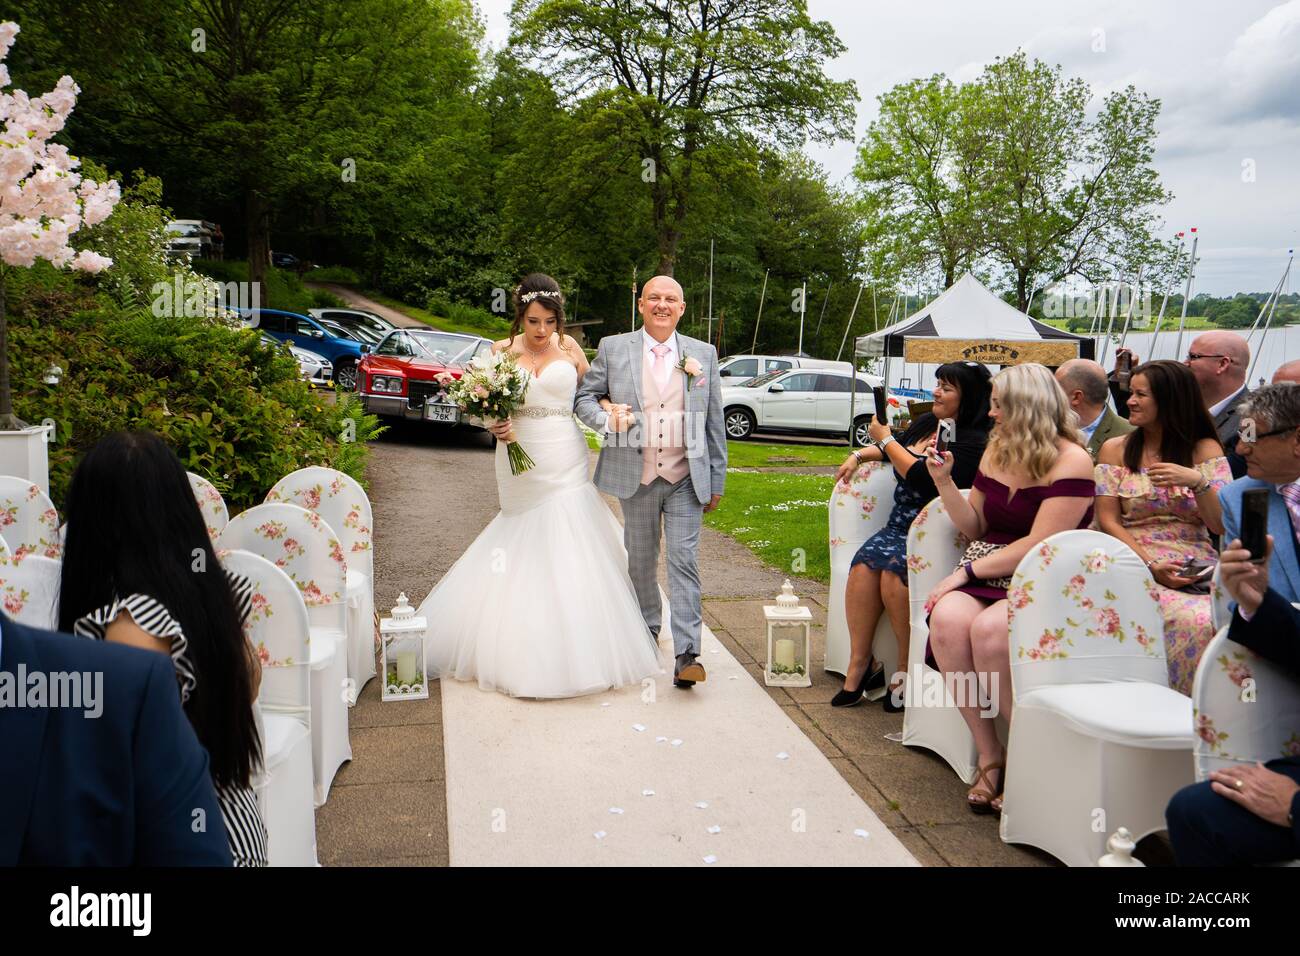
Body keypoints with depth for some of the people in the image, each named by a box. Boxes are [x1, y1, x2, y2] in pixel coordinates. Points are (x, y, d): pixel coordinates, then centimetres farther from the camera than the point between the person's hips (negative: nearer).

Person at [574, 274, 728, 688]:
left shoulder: (703, 354, 5)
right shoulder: (613, 348, 1)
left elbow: (714, 422, 7)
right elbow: (583, 396, 6)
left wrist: (716, 481, 6)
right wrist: (606, 418, -17)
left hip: (687, 479, 0)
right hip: (635, 478, 1)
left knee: (684, 561, -7)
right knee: (640, 561, 14)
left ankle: (686, 654, -7)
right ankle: (647, 629, 36)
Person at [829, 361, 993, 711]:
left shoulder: (972, 442, -11)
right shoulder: (925, 423, 15)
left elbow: (923, 477, -21)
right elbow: (897, 448, 36)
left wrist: (885, 438, -10)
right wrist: (860, 455, 17)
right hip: (900, 526, 7)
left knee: (894, 568, -32)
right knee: (864, 564, -21)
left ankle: (907, 669, -15)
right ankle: (860, 663, -14)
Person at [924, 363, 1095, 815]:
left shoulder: (1070, 460, -10)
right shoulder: (998, 448, 13)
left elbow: (1038, 546, -16)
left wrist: (969, 569, -16)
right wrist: (944, 482, 3)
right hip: (985, 575, 6)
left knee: (988, 629, -35)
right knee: (947, 619, -28)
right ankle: (989, 756, -17)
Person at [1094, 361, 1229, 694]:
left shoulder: (1205, 450, 10)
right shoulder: (1115, 450, 11)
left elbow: (1222, 525, 2)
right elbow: (1108, 521, 3)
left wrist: (1197, 482, -16)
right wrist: (1151, 565, -10)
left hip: (1198, 572, 1)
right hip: (1137, 565, -1)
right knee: (1189, 620, -31)